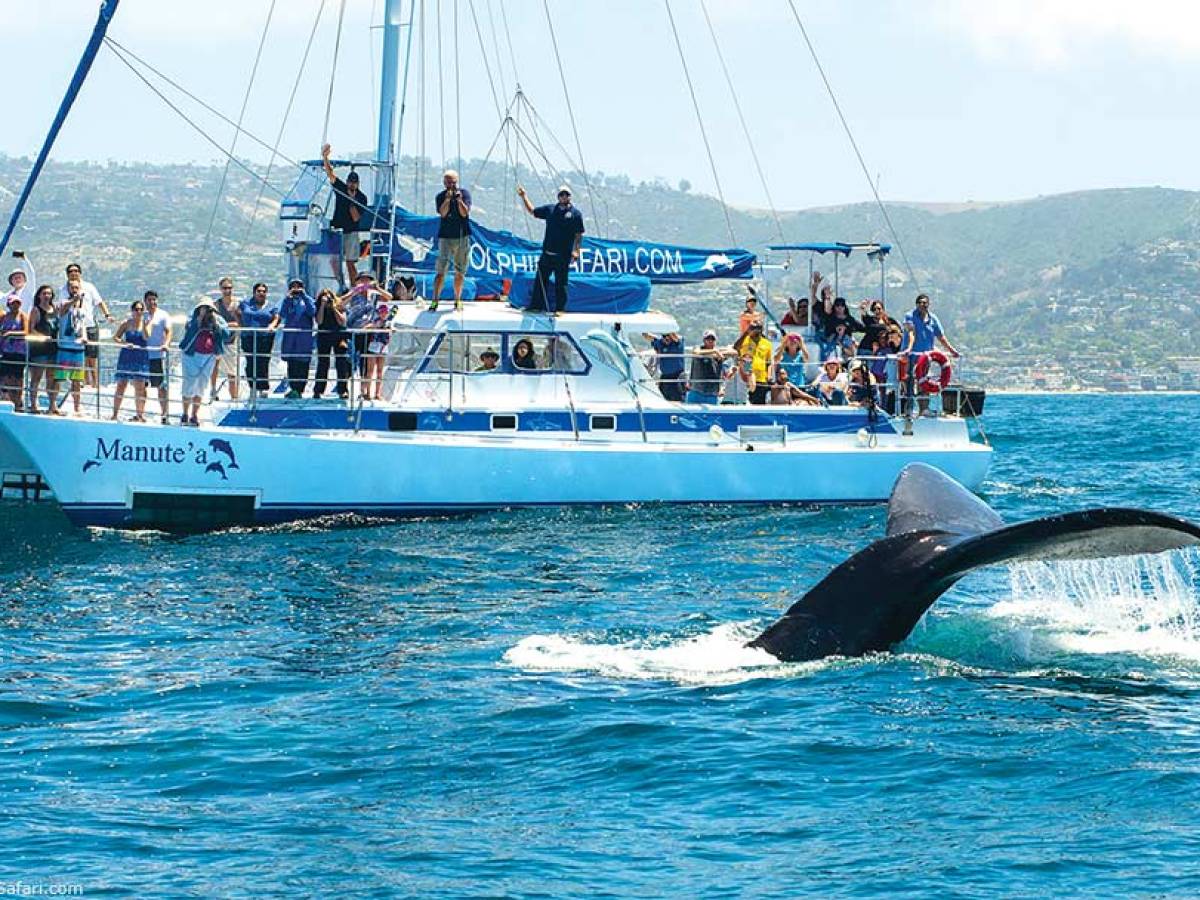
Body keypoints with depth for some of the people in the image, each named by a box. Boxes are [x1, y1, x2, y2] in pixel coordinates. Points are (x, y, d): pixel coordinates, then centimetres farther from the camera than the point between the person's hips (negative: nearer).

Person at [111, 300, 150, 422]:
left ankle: (140, 414, 4)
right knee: (121, 385, -1)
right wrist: (125, 343, -17)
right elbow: (115, 338, 0)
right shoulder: (126, 323, 3)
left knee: (139, 387, -2)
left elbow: (146, 337, -12)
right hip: (126, 357, 0)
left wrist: (144, 323, -19)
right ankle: (115, 414, 5)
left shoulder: (146, 323, 4)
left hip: (141, 358, 0)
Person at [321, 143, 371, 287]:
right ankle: (341, 286, 4)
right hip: (337, 231, 3)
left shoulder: (362, 198, -5)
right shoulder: (340, 188, 4)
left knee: (350, 263, -6)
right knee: (335, 260, -4)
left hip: (352, 233, -3)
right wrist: (325, 157, -16)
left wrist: (352, 201, -18)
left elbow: (356, 218, -12)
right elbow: (330, 174, -4)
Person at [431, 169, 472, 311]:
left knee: (460, 272, 7)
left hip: (463, 237, 1)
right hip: (445, 237, -1)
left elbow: (465, 213, -7)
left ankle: (458, 300, 16)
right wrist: (447, 199, -24)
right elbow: (442, 213, -12)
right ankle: (435, 300, -11)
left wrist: (459, 200, -21)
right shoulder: (440, 196, 3)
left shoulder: (465, 193, 3)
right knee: (441, 271, -10)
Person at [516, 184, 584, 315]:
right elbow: (532, 211, 21)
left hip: (563, 256, -4)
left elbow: (579, 235, 0)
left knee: (561, 283, -1)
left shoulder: (575, 214, 1)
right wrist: (524, 197, 15)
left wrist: (576, 251, -10)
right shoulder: (550, 209, 10)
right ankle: (536, 305, 13)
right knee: (540, 280, 6)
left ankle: (560, 308, 6)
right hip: (547, 253, 4)